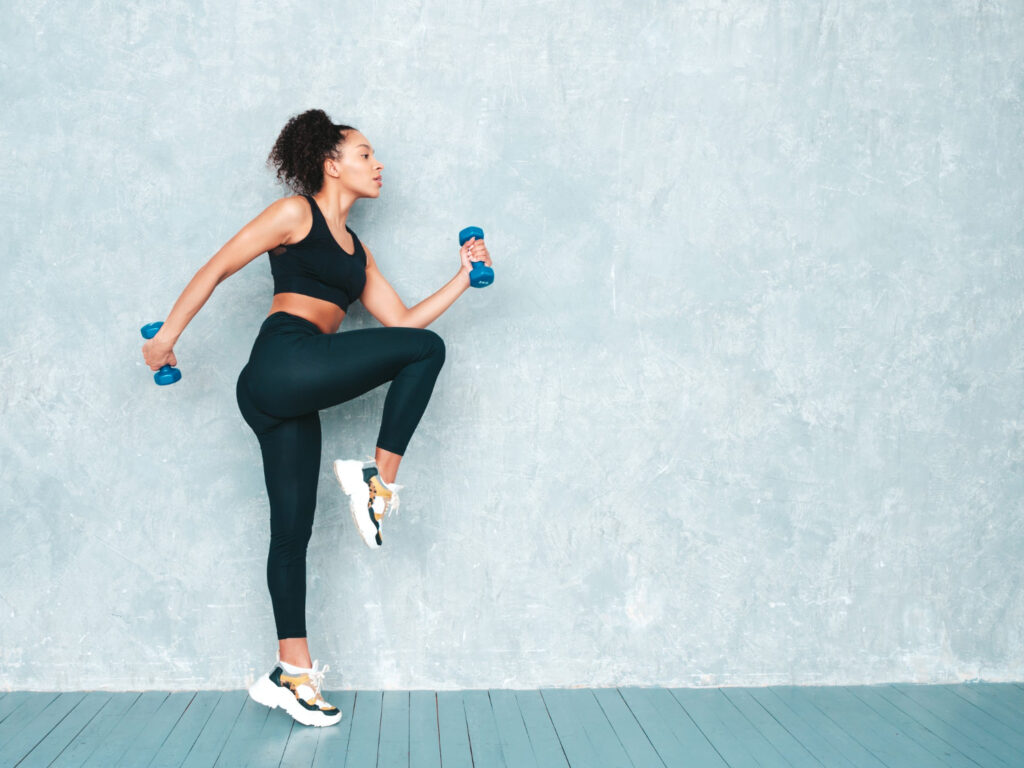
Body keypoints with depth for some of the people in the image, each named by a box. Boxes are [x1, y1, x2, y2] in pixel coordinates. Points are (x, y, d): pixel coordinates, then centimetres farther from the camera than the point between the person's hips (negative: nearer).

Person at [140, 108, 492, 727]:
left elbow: (401, 319, 22)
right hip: (284, 362, -7)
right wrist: (167, 335, 1)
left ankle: (292, 676, 8)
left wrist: (463, 279, 17)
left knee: (293, 530, 5)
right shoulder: (296, 213, 5)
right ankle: (380, 481, -8)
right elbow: (216, 270, 4)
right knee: (427, 350, -11)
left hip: (291, 399, 7)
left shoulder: (357, 251, 26)